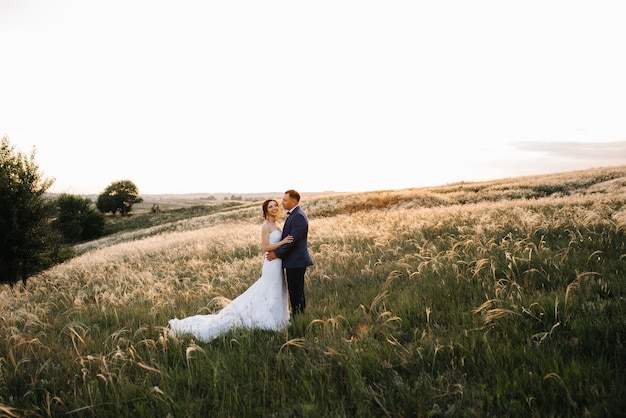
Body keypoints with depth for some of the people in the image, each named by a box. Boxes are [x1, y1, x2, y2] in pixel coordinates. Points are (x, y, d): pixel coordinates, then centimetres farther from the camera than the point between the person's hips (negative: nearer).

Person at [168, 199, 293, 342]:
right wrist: (283, 242, -22)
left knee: (277, 293, 16)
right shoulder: (266, 226, -15)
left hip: (277, 263, 9)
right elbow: (265, 247, -21)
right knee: (271, 294, -2)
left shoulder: (276, 225, 12)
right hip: (272, 263, -9)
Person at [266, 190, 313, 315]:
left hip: (296, 261, -10)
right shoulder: (293, 215, 14)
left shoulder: (298, 216, -18)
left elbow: (292, 240, -22)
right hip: (293, 261, 10)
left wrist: (277, 253, -15)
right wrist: (276, 251, 9)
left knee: (295, 292, -2)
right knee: (297, 291, 17)